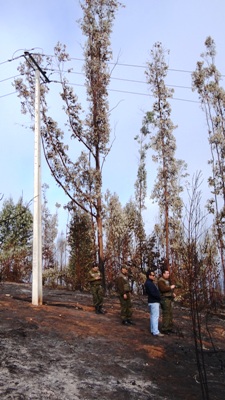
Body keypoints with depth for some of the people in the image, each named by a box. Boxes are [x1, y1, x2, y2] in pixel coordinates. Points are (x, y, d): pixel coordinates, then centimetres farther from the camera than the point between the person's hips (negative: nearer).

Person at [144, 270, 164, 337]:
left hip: (153, 301, 11)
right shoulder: (149, 283, -19)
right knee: (155, 316, -10)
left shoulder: (150, 283, 16)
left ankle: (152, 330, 23)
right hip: (154, 302, -11)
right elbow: (153, 293, -24)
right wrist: (159, 297, -13)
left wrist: (159, 296, 6)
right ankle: (156, 332, -9)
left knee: (152, 316, 15)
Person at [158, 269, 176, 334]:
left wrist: (172, 293, 11)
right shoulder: (161, 281, -11)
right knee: (166, 314, -9)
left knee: (170, 314, 11)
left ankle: (169, 328, 18)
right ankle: (164, 329, -5)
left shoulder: (167, 280, 19)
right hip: (165, 299, -10)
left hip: (169, 298, 10)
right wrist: (170, 287, -20)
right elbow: (163, 289, -27)